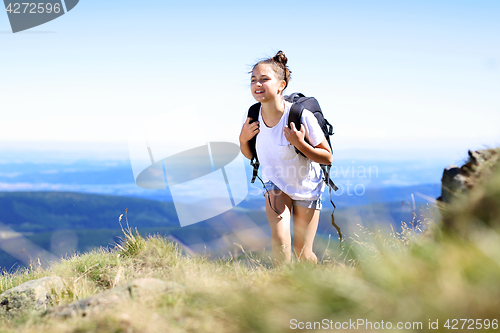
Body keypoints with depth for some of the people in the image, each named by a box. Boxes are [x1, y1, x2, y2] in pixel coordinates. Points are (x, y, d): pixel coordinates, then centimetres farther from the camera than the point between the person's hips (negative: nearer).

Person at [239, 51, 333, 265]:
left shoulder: (301, 116, -29)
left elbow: (327, 157, -20)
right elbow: (250, 155, 3)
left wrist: (300, 144, -35)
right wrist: (243, 139, -18)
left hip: (306, 188, -2)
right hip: (275, 184, 2)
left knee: (303, 255, 6)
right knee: (280, 239, -21)